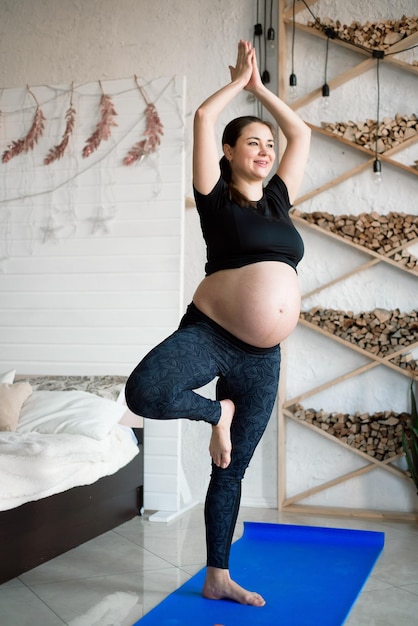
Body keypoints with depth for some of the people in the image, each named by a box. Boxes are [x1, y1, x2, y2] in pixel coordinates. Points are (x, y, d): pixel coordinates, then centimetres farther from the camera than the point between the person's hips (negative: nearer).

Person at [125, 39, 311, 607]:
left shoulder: (278, 198, 16)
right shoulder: (217, 198, 3)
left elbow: (302, 133, 25)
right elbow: (204, 117, -2)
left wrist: (260, 87, 27)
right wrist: (239, 80, 14)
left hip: (262, 358, 4)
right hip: (209, 333, -4)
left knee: (231, 474, 11)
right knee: (145, 393, -35)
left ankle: (218, 579, 26)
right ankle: (217, 410, -3)